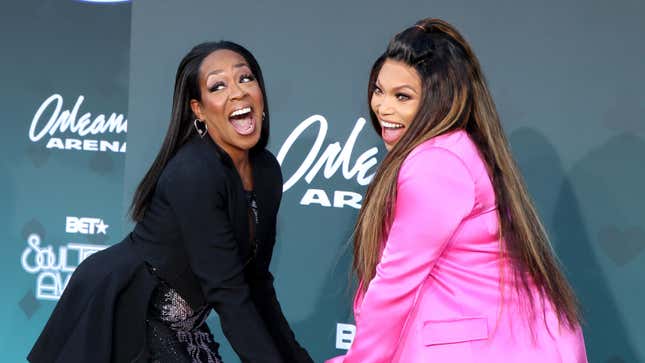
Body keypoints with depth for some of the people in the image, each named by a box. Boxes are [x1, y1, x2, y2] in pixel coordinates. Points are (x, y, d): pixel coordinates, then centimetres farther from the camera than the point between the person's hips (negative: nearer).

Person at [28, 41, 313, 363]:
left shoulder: (267, 171, -3)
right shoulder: (193, 174, -27)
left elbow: (256, 281, 2)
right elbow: (228, 292, -29)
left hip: (179, 325, 8)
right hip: (117, 311, -7)